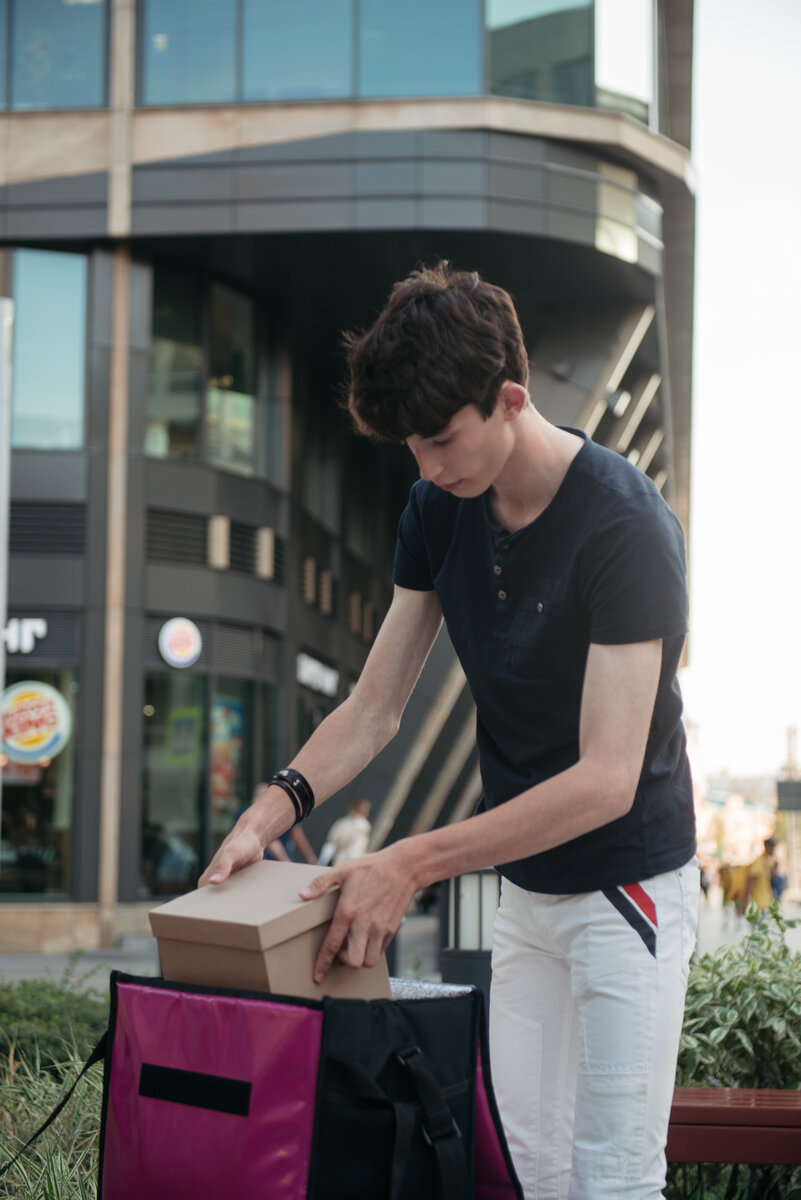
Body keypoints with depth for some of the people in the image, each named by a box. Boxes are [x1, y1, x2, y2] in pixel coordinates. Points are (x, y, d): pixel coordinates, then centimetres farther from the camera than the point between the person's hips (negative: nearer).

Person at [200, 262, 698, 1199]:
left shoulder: (625, 525, -23)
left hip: (628, 885, -6)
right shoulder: (440, 509, -2)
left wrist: (413, 863, -31)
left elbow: (607, 777, -28)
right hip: (525, 886, 6)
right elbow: (374, 707, 2)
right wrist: (275, 807, -17)